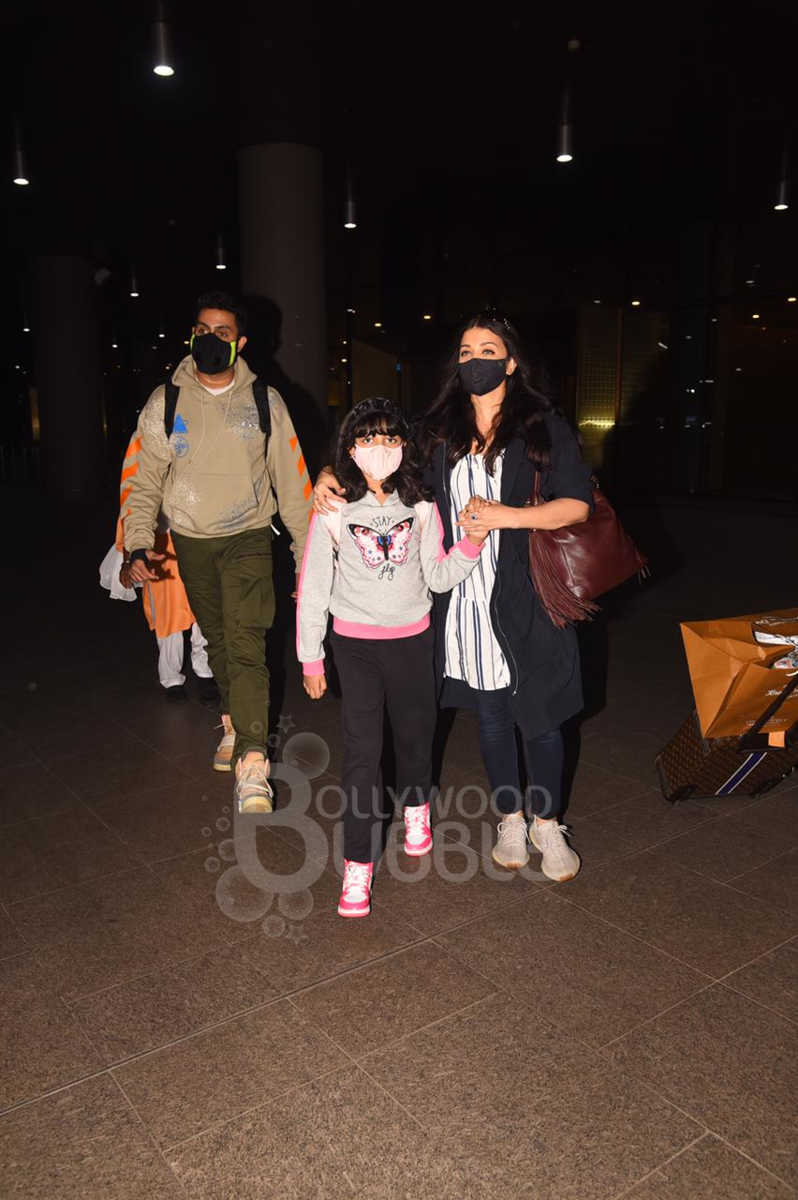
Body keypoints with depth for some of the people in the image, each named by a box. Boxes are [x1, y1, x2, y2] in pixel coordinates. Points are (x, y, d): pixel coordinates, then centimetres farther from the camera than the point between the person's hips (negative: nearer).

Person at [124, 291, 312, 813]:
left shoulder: (264, 401, -1)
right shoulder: (165, 403, 0)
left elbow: (292, 480, 1)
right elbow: (145, 480, 2)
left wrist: (307, 552, -1)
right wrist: (138, 543, -11)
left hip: (249, 537, -2)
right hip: (192, 540, 3)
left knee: (246, 643, -14)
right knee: (218, 641, 14)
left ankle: (252, 767, -15)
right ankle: (235, 723, 37)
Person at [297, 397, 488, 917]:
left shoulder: (421, 507, -3)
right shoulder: (333, 509, -9)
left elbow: (439, 578, 2)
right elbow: (313, 588, -4)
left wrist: (473, 541, -15)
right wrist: (311, 659, -2)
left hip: (413, 639, 2)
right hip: (355, 644, -2)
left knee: (416, 731, 17)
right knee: (362, 751, -3)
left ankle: (416, 807, 48)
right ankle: (359, 863, 9)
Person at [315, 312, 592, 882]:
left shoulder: (543, 425, -2)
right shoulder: (440, 430, 7)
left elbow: (578, 503, -8)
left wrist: (502, 515, -18)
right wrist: (329, 476, -3)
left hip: (526, 599, -2)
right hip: (464, 599, 3)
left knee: (539, 717, 8)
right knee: (490, 715, 15)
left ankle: (547, 824, 30)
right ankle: (510, 820, 35)